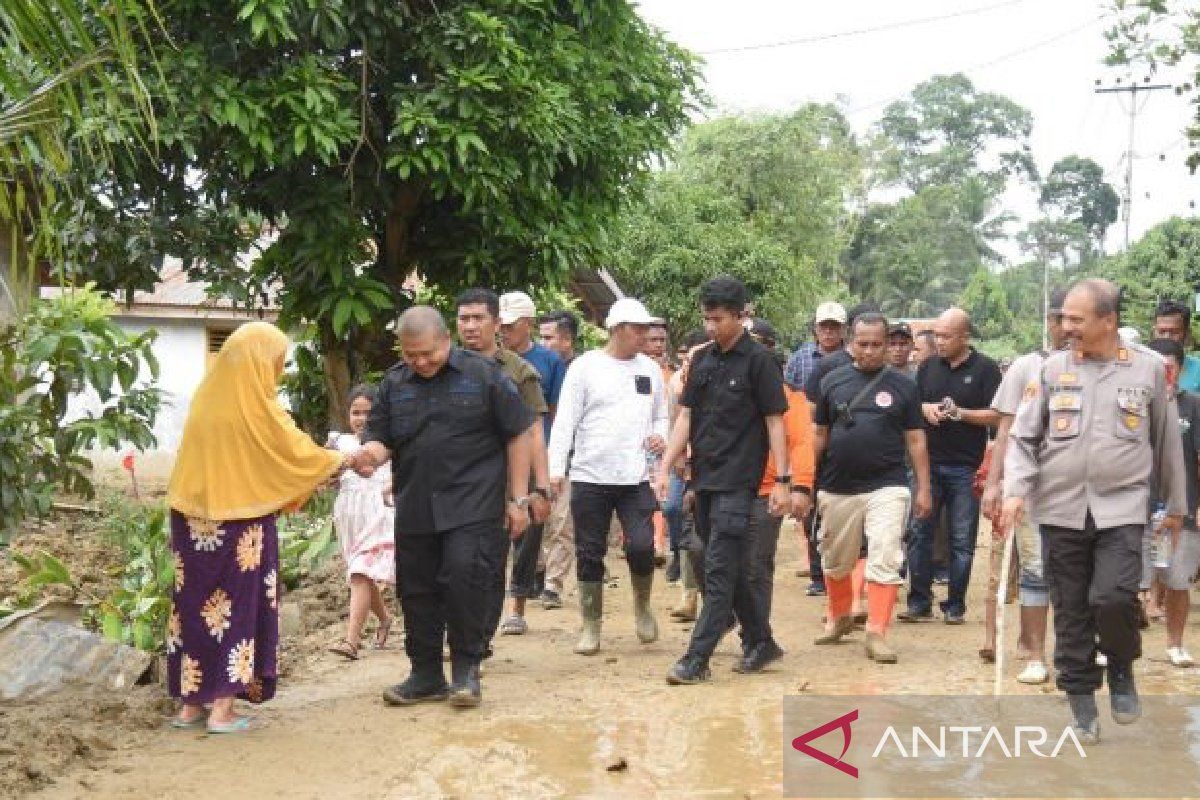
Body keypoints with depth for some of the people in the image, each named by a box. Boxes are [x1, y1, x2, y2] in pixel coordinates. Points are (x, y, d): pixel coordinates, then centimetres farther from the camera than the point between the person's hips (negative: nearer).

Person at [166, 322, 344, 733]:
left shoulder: (207, 398, 4)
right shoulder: (257, 409, -14)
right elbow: (297, 451, -3)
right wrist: (339, 460, 15)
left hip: (195, 519, 6)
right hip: (239, 523, -6)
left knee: (197, 603, 11)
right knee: (236, 607, 3)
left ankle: (189, 705, 16)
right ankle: (222, 710, 2)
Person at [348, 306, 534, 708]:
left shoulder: (483, 374, -3)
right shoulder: (394, 384, 9)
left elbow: (518, 434, 0)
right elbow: (380, 438, 11)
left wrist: (518, 498, -3)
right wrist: (372, 453, -16)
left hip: (472, 505, -4)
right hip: (414, 508, 5)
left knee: (464, 579, -14)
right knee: (416, 591, 7)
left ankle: (466, 670, 2)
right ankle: (426, 675, 20)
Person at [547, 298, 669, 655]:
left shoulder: (650, 369, 10)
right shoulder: (585, 366, -2)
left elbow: (661, 417, 20)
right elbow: (564, 421, -5)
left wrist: (660, 437, -3)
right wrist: (556, 469, -13)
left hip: (636, 478, 2)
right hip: (590, 476, -2)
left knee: (641, 545, -12)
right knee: (590, 554, 5)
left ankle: (642, 605, 16)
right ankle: (590, 626, 19)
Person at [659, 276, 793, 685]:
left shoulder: (758, 360, -6)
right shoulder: (702, 360, 11)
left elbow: (775, 421, -6)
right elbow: (686, 417, 11)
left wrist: (782, 480, -11)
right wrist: (665, 468, 3)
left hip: (737, 483, -6)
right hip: (704, 480, 6)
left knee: (720, 571, -8)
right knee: (731, 570, 13)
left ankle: (697, 659, -7)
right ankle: (760, 642, 26)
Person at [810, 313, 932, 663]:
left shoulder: (902, 385, 3)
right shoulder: (833, 381, 6)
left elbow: (915, 440, 5)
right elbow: (819, 435, 11)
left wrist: (923, 489, 2)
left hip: (886, 487, -2)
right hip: (837, 488, 2)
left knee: (885, 561, -10)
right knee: (835, 561, 15)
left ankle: (877, 634, -6)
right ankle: (839, 617, 36)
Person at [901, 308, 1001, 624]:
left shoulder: (985, 369, -2)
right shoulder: (928, 367, 11)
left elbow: (996, 415, -6)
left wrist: (959, 413, -17)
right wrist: (924, 408, -5)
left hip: (965, 468, -3)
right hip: (928, 464, 4)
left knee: (961, 539, 3)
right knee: (919, 532, 2)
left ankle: (955, 605, 12)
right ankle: (919, 601, 10)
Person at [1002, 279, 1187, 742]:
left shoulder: (1149, 369, 3)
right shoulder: (1052, 369, 3)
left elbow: (1167, 441, 11)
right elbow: (1023, 436, 5)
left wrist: (1175, 505, 15)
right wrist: (1016, 490, -10)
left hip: (1122, 508, -1)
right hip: (1062, 509, 2)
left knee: (1113, 599, -16)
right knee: (1071, 612, 5)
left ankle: (1121, 669, 13)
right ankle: (1081, 699, 19)